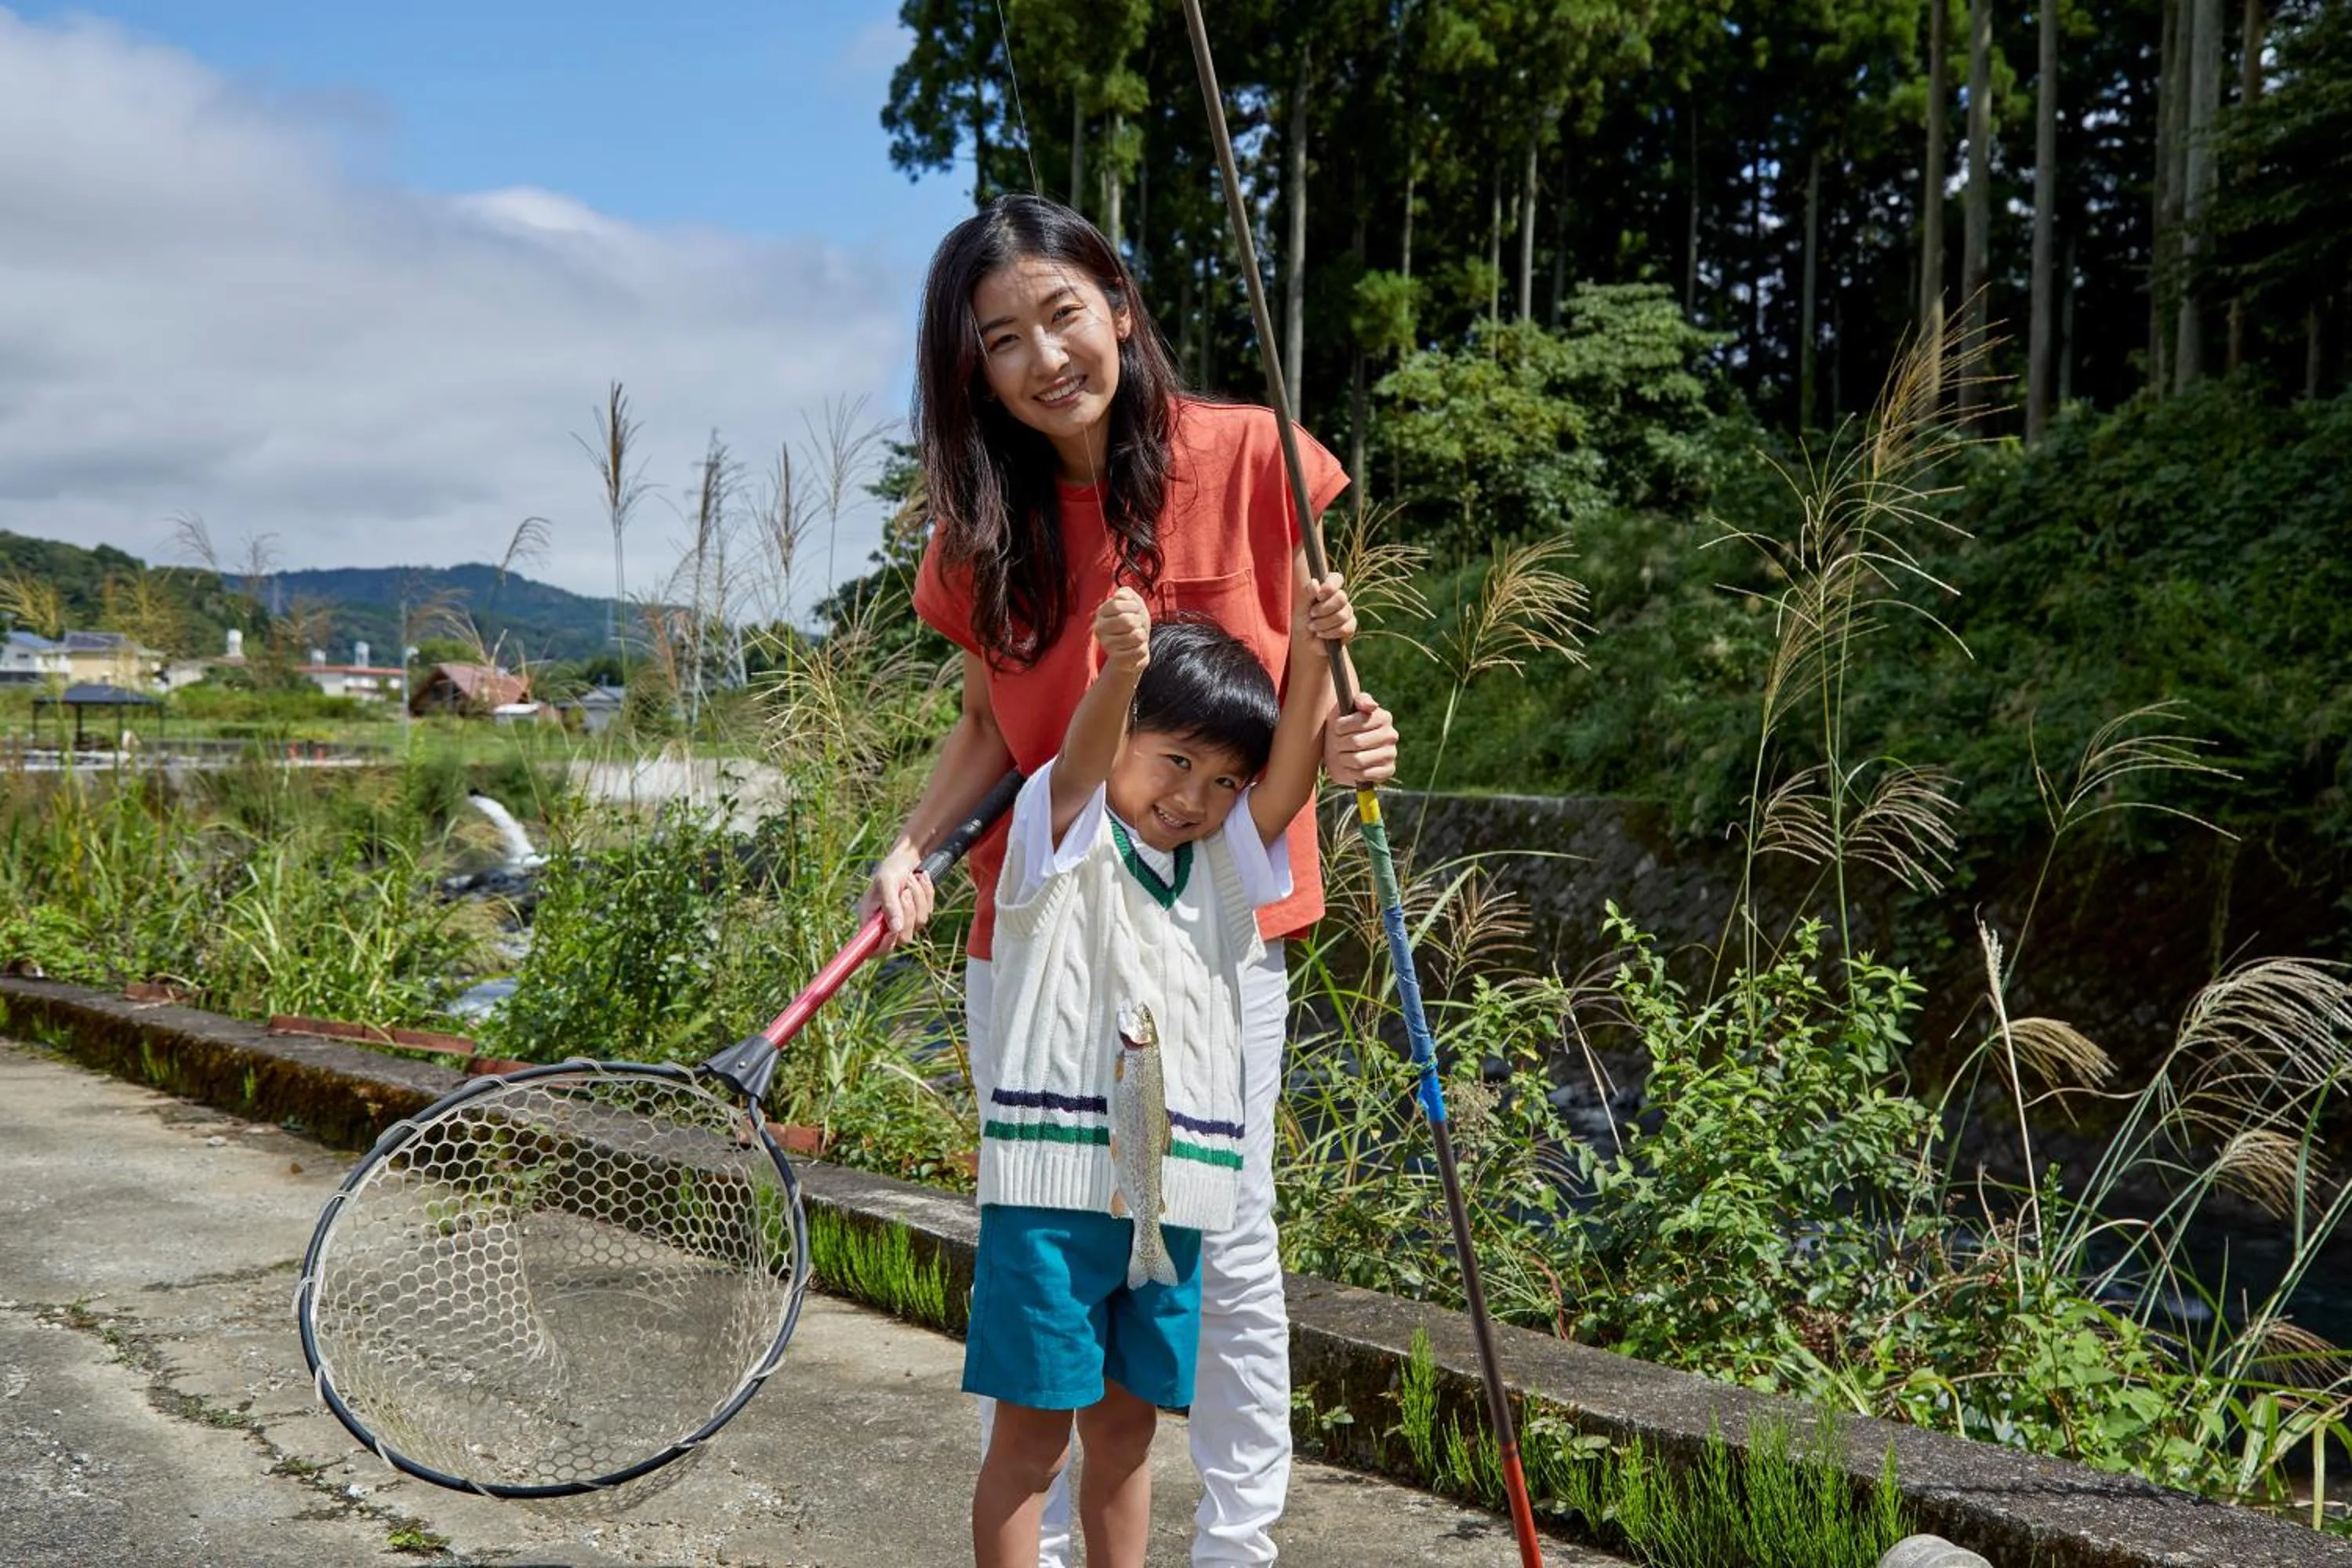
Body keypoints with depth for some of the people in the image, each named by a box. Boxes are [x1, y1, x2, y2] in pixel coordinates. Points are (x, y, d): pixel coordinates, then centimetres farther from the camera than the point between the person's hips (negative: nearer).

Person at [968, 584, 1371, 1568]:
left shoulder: (1225, 862, 12)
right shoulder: (1068, 836, -2)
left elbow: (1292, 772, -3)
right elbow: (1084, 754, -22)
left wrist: (1309, 649, -18)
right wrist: (1120, 666, -42)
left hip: (1170, 1195, 5)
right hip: (1053, 1185, -5)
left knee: (1125, 1427, 16)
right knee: (1031, 1433, 1)